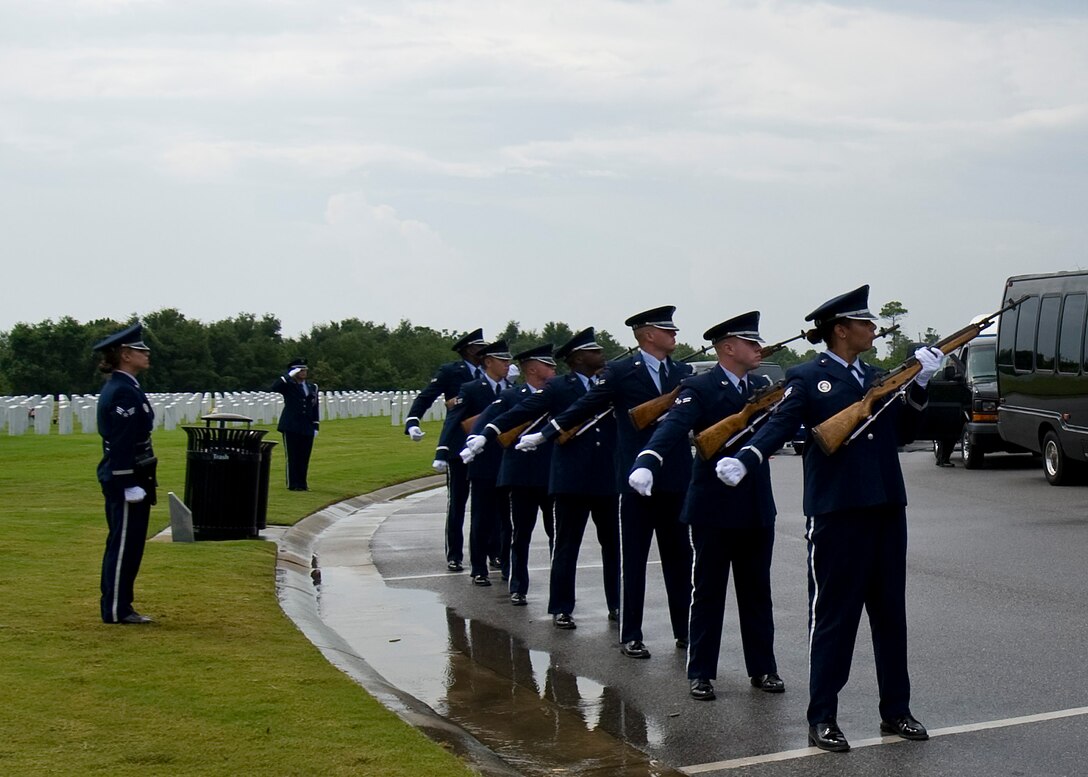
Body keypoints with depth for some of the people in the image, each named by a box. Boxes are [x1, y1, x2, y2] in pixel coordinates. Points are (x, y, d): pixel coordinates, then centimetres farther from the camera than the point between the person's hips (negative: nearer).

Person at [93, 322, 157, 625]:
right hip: (127, 478, -10)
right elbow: (123, 444, -22)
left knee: (123, 544, 14)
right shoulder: (124, 392, -17)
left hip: (118, 478, 10)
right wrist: (131, 485, -23)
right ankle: (117, 610, 3)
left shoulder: (117, 388, 14)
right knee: (124, 545, -4)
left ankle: (117, 607, 21)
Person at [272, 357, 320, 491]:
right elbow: (273, 388, -20)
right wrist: (289, 375, -19)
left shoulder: (312, 387, 13)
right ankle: (293, 484, 3)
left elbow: (315, 408, 14)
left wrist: (316, 427, 8)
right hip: (291, 427, -4)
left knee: (304, 457, 6)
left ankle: (302, 483, 13)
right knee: (292, 456, -1)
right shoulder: (288, 385, -1)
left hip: (307, 428, 4)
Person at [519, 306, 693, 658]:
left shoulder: (683, 372, 10)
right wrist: (545, 433, -6)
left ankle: (684, 630, 20)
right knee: (633, 559, 3)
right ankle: (630, 635, 10)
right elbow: (586, 406, -2)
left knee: (679, 556, 10)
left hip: (676, 480, 4)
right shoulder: (621, 371, -3)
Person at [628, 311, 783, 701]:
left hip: (757, 508, 6)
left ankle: (763, 668, 22)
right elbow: (673, 427, -25)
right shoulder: (699, 389, -10)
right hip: (714, 508, -5)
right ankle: (701, 674, 12)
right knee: (707, 592, 4)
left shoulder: (762, 386, 11)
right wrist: (646, 462, -41)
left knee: (757, 592, 13)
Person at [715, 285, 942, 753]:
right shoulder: (807, 378, -2)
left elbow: (901, 432, 17)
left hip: (886, 508, 6)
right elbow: (779, 427, -15)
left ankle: (896, 710, 23)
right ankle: (821, 719, 7)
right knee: (833, 614, -1)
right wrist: (742, 461, -32)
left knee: (890, 612, 12)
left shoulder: (876, 377, 17)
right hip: (836, 512, -6)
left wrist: (919, 385, 7)